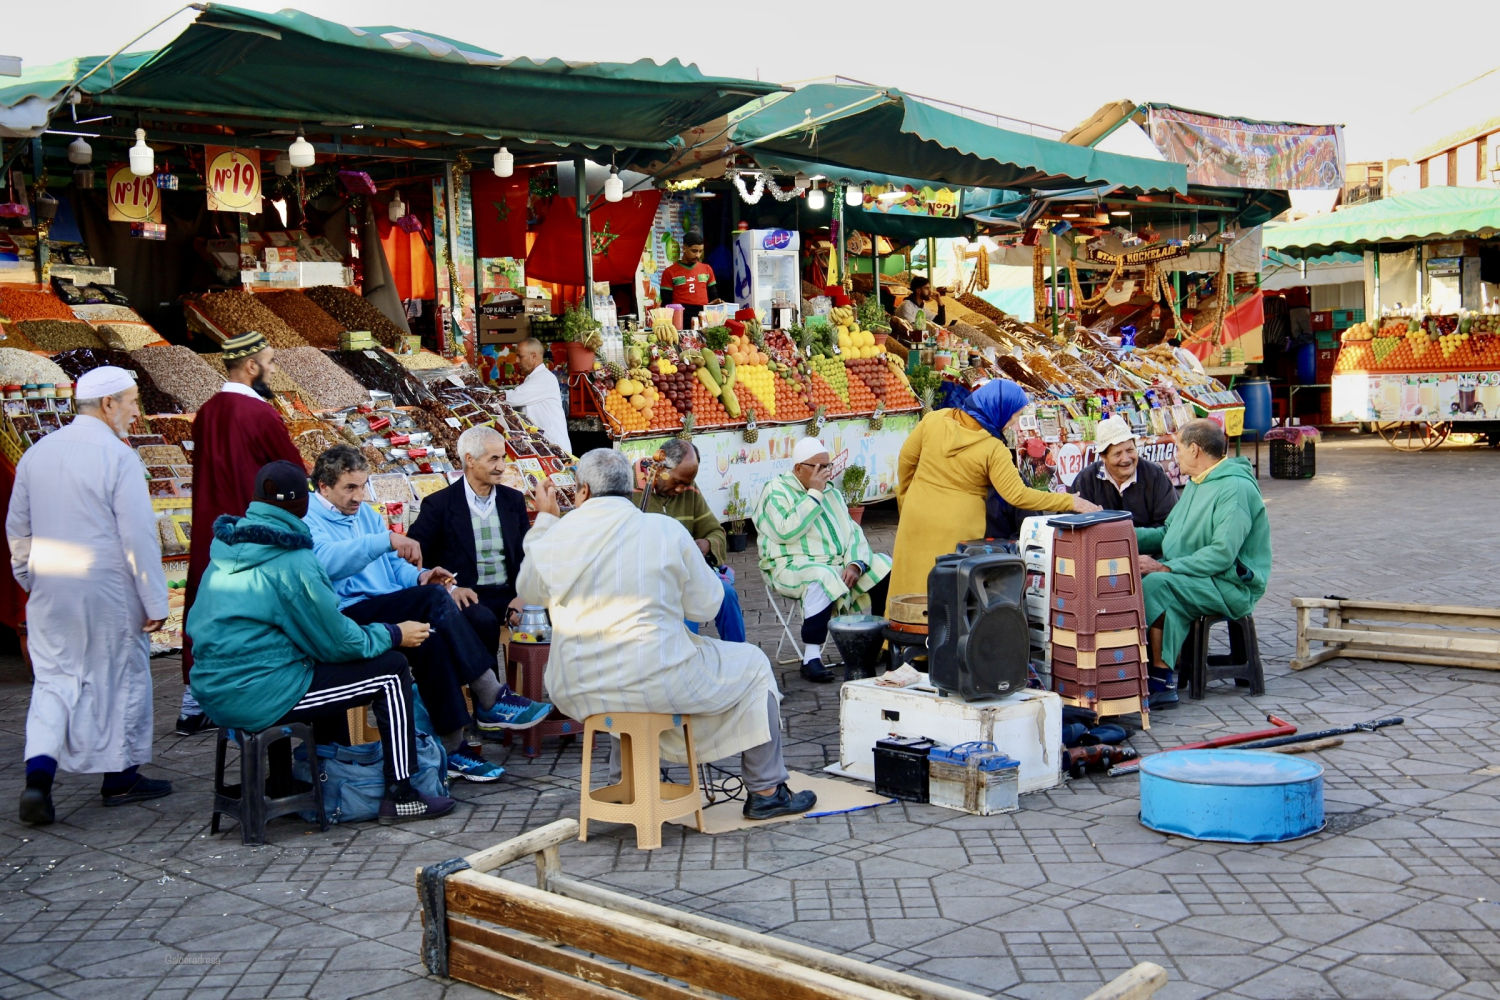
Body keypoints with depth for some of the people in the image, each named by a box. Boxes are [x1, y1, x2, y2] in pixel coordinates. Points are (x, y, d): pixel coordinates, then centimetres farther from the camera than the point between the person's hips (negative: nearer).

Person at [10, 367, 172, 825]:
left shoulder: (36, 453, 6)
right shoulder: (117, 457, -14)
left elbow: (17, 526, 15)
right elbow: (138, 535, -16)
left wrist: (30, 580, 28)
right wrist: (154, 602, -11)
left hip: (49, 590, 5)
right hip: (107, 589, -5)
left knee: (54, 678, 10)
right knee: (120, 675, 10)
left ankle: (38, 774, -7)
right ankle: (120, 777, 21)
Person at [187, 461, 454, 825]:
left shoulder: (226, 547, 8)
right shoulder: (290, 563, -16)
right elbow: (337, 642, -10)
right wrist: (394, 634, 6)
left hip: (213, 690, 9)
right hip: (258, 696, -9)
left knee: (324, 663, 31)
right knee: (391, 672, -1)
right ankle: (400, 796, 4)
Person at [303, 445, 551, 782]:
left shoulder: (366, 514, 24)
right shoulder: (307, 520, -3)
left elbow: (395, 566, 22)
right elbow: (328, 560, -25)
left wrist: (419, 576, -1)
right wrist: (387, 539, -33)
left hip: (390, 610, 7)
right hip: (349, 615, -7)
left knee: (431, 637, -27)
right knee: (435, 600, -28)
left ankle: (451, 745, -24)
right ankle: (490, 701, -22)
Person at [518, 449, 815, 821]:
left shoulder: (553, 537, -1)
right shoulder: (665, 529, -6)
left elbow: (528, 592, 20)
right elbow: (705, 606, 1)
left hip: (575, 693, 4)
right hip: (656, 684, -4)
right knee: (752, 664, 19)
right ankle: (766, 792, 22)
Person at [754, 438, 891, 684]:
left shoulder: (831, 493, 20)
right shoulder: (776, 491, -2)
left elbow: (853, 532, 13)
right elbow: (786, 532, -18)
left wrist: (856, 564, -7)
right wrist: (814, 493, -13)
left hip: (839, 564, 7)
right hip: (792, 568, -7)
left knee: (885, 568, -10)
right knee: (823, 579, -38)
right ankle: (811, 658, -33)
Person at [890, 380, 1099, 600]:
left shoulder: (935, 419, -5)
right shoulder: (993, 450, -17)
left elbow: (906, 459, 4)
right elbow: (1017, 495, -17)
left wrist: (904, 498, 18)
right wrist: (1069, 502, -9)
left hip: (917, 517, 4)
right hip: (957, 531, -4)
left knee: (914, 581, 12)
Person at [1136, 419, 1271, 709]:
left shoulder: (1235, 488, -14)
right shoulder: (1196, 483, 17)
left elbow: (1222, 554, -23)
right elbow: (1168, 534, 19)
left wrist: (1166, 567, -25)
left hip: (1233, 585, -9)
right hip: (1194, 577, 9)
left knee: (1156, 584, -31)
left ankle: (1162, 682, -26)